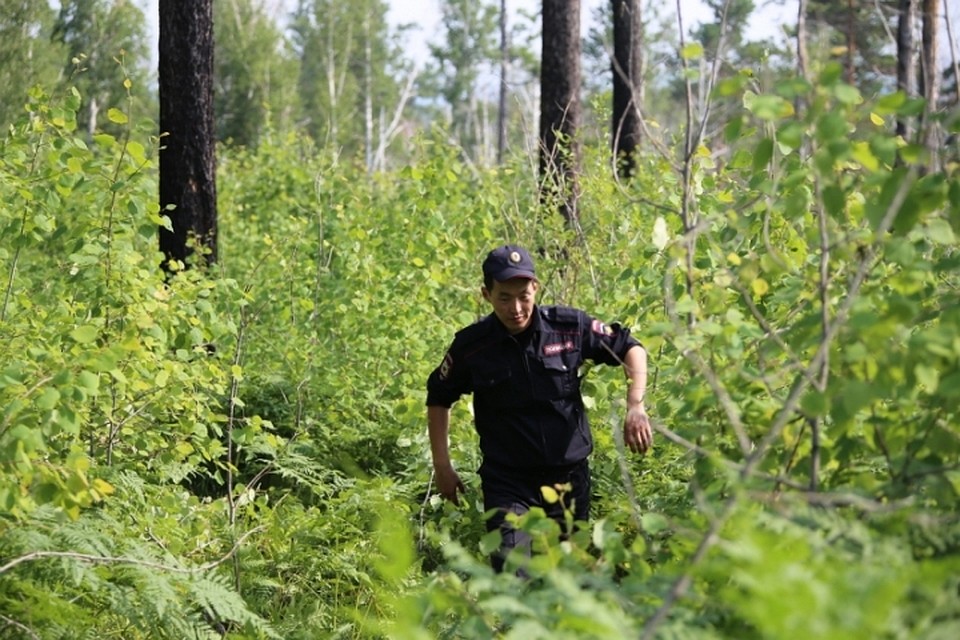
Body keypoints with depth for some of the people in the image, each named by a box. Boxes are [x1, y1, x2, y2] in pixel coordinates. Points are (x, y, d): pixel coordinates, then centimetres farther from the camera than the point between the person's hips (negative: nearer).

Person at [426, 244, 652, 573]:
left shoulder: (570, 327, -8)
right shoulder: (471, 345, -7)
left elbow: (630, 349, 4)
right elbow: (438, 399, 9)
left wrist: (635, 407, -11)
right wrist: (442, 466, 5)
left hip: (570, 476, 2)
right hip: (507, 483, -2)